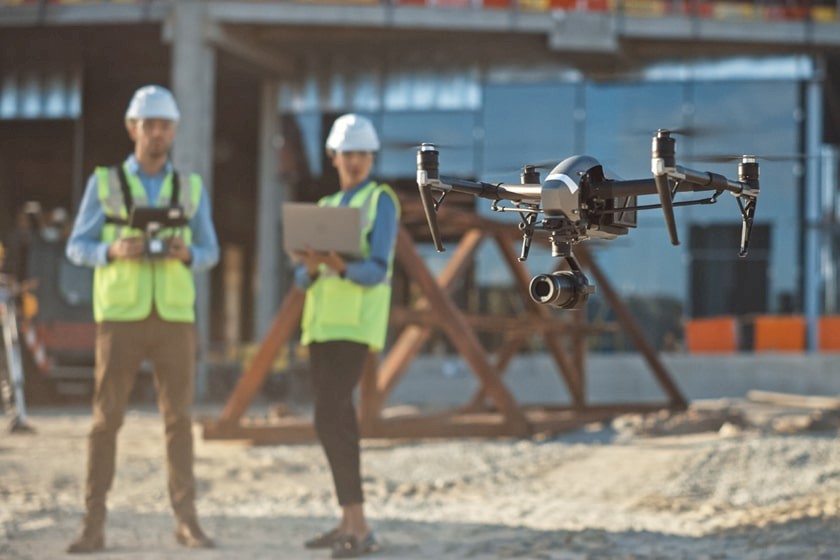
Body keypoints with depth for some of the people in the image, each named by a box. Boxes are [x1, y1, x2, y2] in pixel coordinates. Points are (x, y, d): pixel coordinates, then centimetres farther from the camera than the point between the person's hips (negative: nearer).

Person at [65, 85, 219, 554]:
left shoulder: (192, 188, 8)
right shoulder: (104, 183, 3)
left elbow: (210, 253, 9)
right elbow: (78, 248, 2)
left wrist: (186, 254, -15)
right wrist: (114, 251, -19)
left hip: (175, 317, 2)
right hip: (120, 316, -2)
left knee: (179, 418, 0)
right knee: (107, 419, -3)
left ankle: (187, 521, 6)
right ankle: (95, 526, 2)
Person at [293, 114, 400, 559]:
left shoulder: (382, 201, -3)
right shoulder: (325, 208, 19)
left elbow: (377, 271, -14)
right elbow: (303, 278, 11)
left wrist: (339, 266, -34)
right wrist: (311, 266, -14)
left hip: (357, 321, -8)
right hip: (323, 321, 8)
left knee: (329, 418, -18)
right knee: (335, 419, 9)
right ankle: (348, 523, 16)